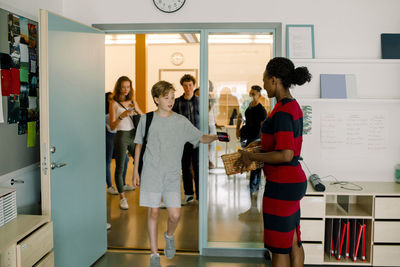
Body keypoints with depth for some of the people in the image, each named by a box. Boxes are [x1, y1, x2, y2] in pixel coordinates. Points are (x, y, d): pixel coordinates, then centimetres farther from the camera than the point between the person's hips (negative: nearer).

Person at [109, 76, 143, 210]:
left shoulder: (133, 101, 11)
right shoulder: (114, 103, -3)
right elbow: (112, 126, -7)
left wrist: (136, 109, -6)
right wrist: (122, 116, -22)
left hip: (134, 135, 4)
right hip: (122, 136, -4)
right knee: (119, 168, 2)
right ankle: (122, 198, 13)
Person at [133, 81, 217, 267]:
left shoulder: (181, 121, 2)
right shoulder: (146, 119, 2)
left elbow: (200, 138, 0)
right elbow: (139, 145, 10)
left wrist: (215, 137, -21)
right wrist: (136, 170, 9)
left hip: (172, 175, 1)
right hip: (151, 173, 0)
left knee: (175, 215, -5)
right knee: (153, 212, 3)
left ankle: (169, 236, 30)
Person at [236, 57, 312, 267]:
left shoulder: (282, 112, -21)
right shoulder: (294, 106, 9)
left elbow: (285, 155, -27)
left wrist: (252, 157, -17)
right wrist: (264, 144, 15)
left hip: (281, 186, -10)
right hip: (294, 181, 10)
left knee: (279, 247, 4)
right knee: (293, 242, 19)